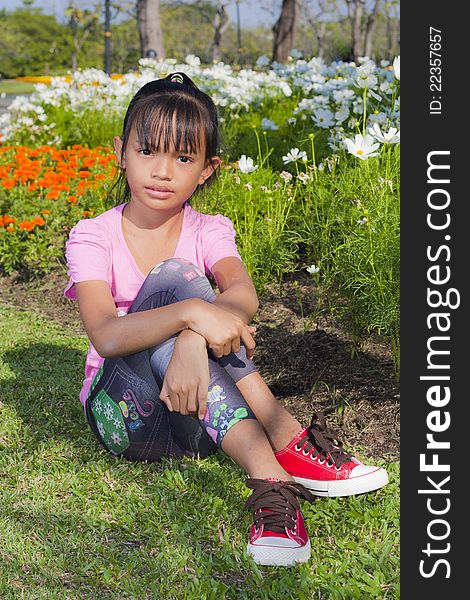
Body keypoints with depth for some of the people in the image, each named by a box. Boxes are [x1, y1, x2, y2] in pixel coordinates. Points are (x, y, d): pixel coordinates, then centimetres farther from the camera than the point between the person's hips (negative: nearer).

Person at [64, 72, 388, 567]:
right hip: (125, 413, -1)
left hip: (202, 413, 2)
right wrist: (191, 313, -42)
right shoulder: (93, 238, -6)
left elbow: (244, 295, -23)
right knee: (174, 278, -27)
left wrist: (192, 340, -44)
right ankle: (286, 442, -39)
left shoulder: (208, 232, 1)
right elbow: (105, 336, -25)